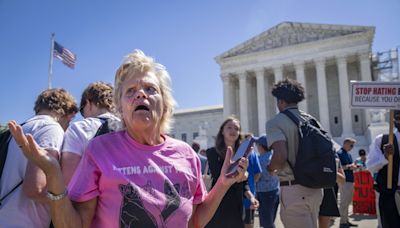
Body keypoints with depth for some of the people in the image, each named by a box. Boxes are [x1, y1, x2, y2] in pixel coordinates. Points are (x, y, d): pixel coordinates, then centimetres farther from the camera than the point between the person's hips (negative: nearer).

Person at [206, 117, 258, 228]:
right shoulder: (212, 152, -3)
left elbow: (244, 182, 14)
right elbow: (218, 177, -14)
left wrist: (250, 196, -3)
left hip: (236, 204, 5)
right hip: (218, 204, -5)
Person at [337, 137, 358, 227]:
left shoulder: (348, 154, 17)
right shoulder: (339, 153, -11)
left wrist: (353, 166, 2)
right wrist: (348, 167, -22)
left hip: (350, 180, 9)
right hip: (344, 181, -9)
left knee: (348, 202, 15)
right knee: (344, 202, -5)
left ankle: (346, 220, 23)